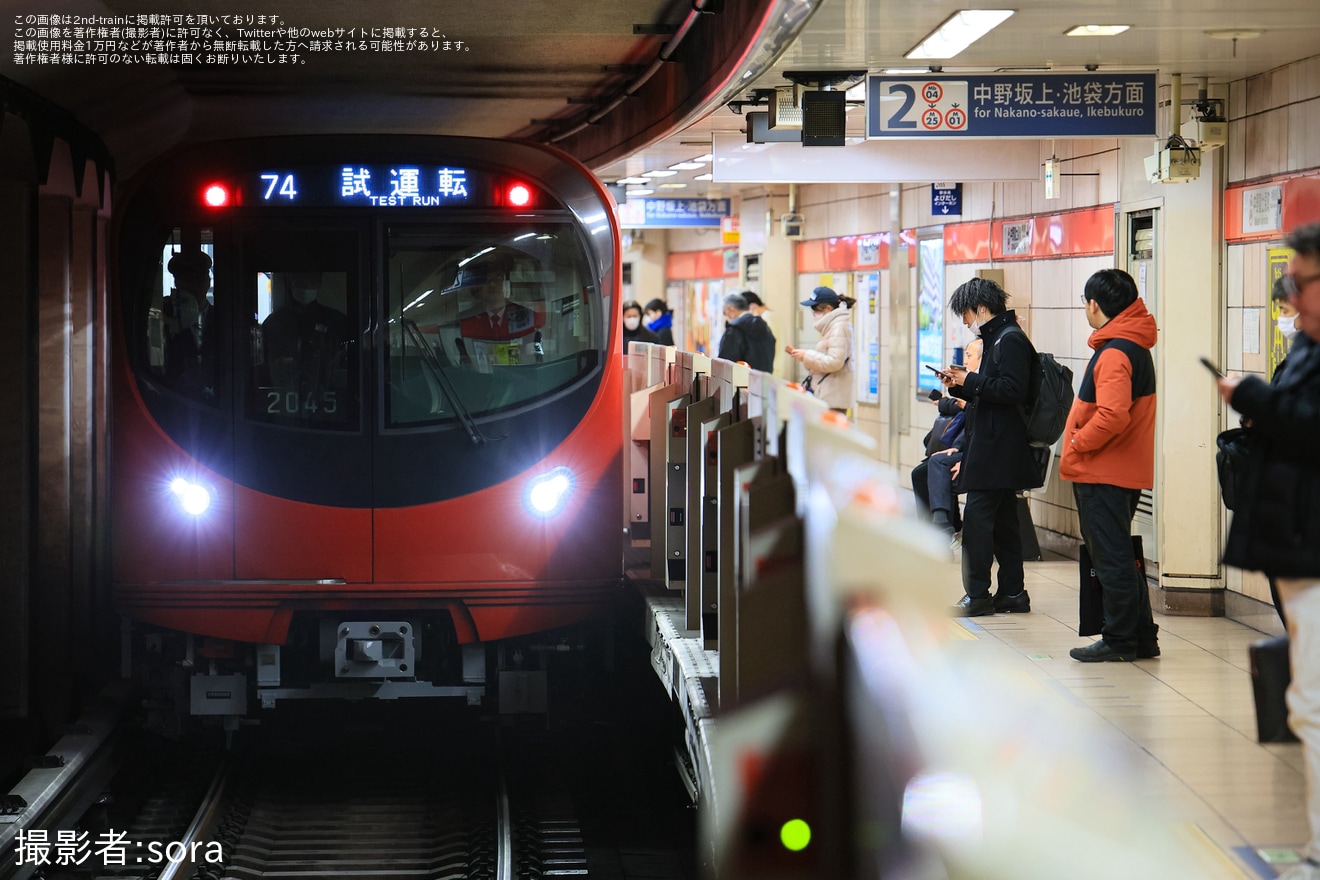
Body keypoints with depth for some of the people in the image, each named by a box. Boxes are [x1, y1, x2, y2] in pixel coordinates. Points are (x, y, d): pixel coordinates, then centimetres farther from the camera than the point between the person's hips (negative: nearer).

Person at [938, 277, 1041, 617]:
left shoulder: (1010, 340, -13)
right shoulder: (996, 338, 19)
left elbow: (1012, 390, -23)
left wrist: (971, 381, -17)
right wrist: (961, 385, 10)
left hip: (997, 446, -11)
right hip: (997, 448, 11)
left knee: (977, 517, -10)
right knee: (1002, 519, 12)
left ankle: (977, 595, -9)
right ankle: (1012, 592, 16)